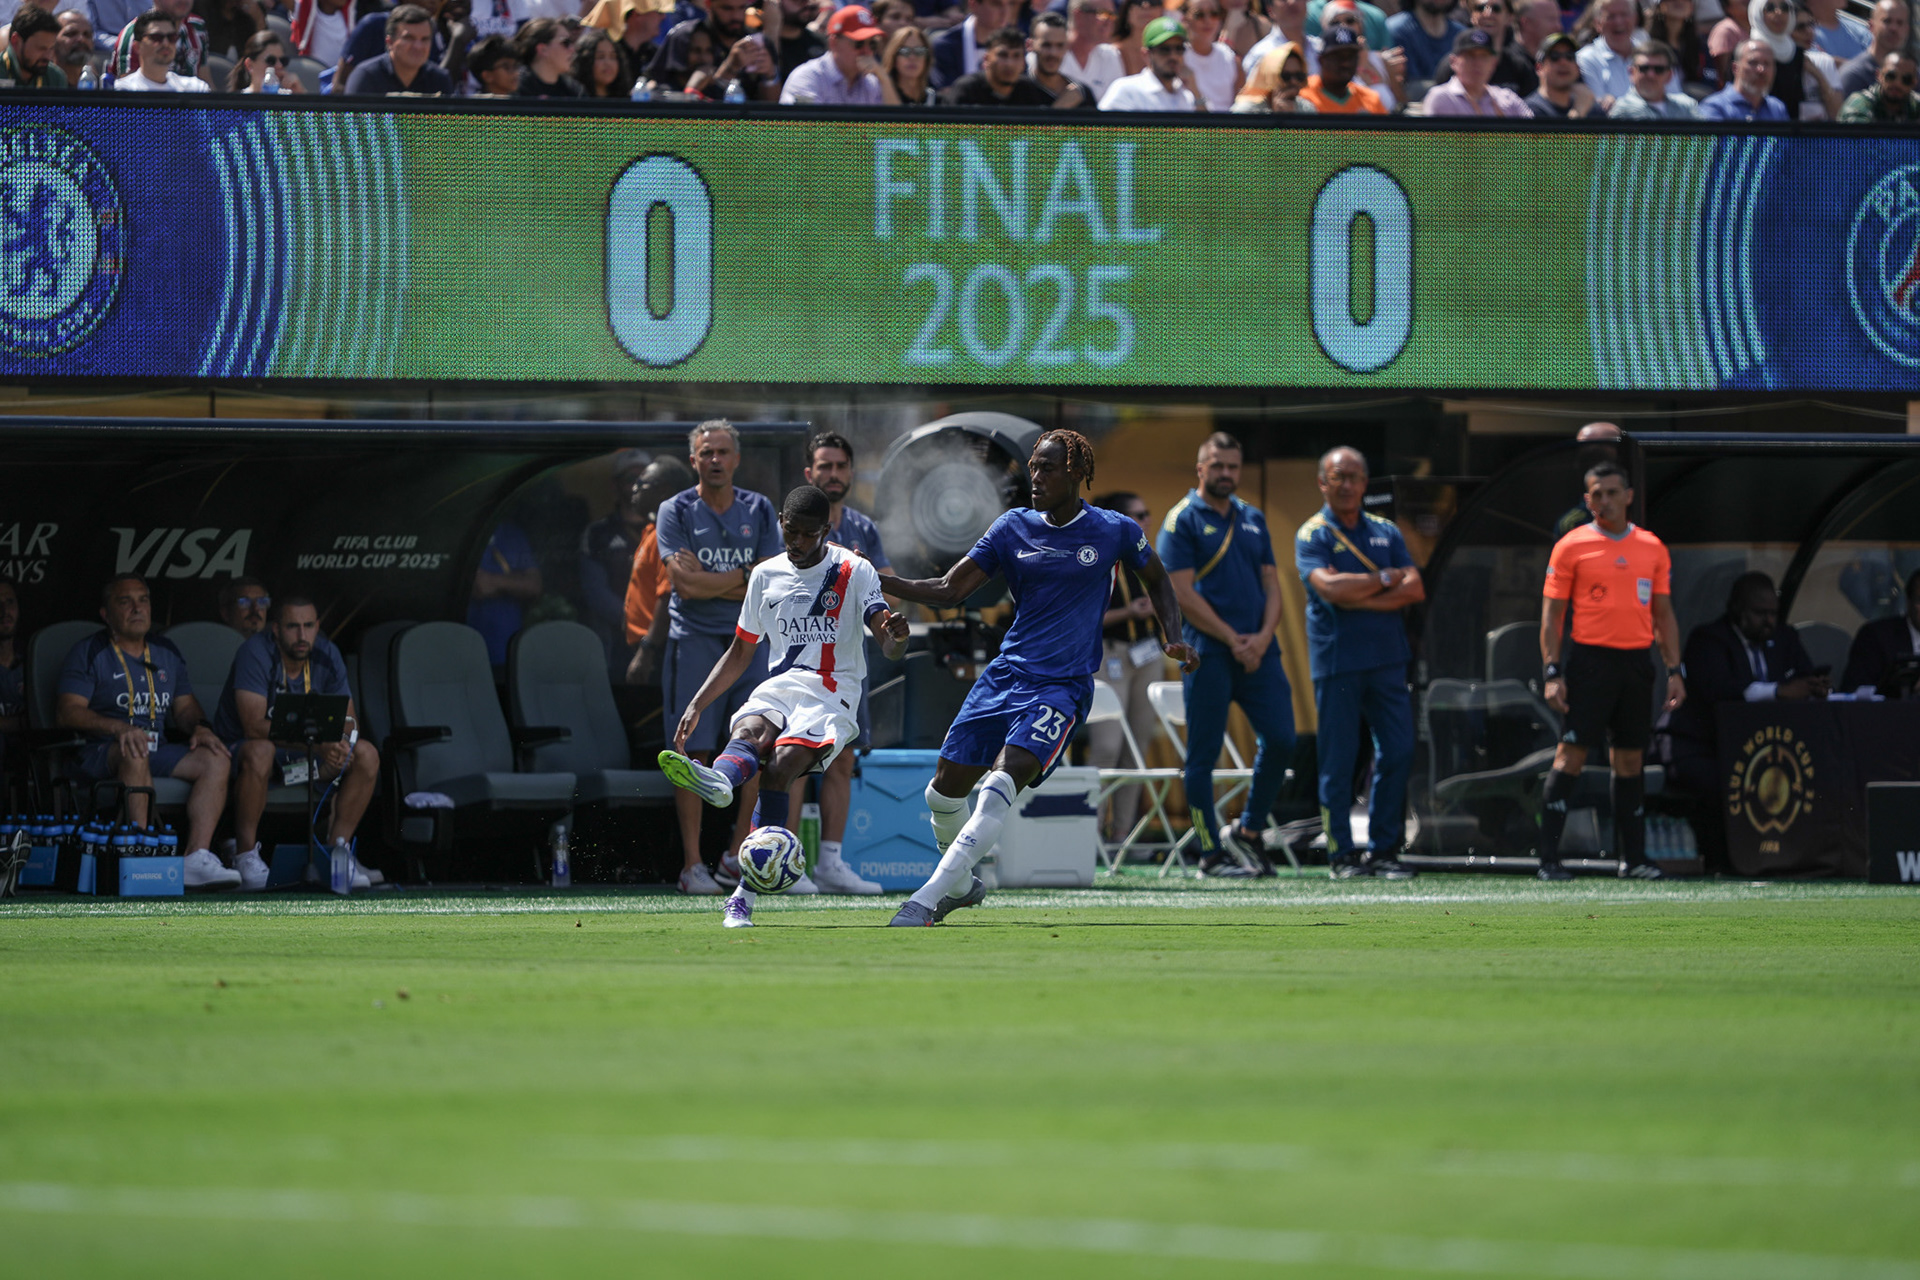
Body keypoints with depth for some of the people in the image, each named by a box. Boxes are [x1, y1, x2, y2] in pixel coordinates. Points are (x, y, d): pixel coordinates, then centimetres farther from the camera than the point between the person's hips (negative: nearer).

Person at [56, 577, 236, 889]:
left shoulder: (166, 652, 20)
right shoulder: (88, 653, 1)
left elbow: (184, 706, 21)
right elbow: (68, 711, -10)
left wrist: (199, 727, -4)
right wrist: (118, 728, -26)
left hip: (159, 750, 6)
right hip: (102, 754, -6)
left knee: (217, 760, -19)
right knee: (135, 755, -39)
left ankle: (197, 858, -32)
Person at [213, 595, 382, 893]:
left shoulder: (326, 655, -4)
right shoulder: (257, 653, -22)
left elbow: (348, 719, -2)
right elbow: (254, 725, -31)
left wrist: (342, 740, -29)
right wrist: (317, 744, -40)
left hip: (306, 754, 6)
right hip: (240, 746, -6)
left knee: (366, 755, -14)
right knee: (259, 753, -41)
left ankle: (337, 848, -10)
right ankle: (246, 855, -29)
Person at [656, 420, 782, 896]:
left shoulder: (759, 511, 10)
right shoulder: (676, 512, 2)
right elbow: (685, 584, -10)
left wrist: (708, 579, -8)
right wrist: (743, 580, -6)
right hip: (694, 642, -3)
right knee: (694, 754, -6)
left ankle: (738, 856, 8)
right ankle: (692, 865, -2)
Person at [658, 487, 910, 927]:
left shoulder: (853, 572, 2)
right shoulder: (766, 575, 15)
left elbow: (890, 647, -8)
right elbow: (740, 651, 25)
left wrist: (895, 637, -33)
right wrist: (697, 705, 16)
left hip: (831, 696, -4)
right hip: (779, 687, 4)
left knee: (779, 769, -30)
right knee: (748, 732, -33)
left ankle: (745, 895, -35)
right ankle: (719, 782, -70)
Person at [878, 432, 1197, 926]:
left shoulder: (1115, 532, -2)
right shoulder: (1013, 528, 4)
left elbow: (1156, 579, 17)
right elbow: (948, 590, 4)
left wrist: (1173, 640, 3)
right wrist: (879, 582, -8)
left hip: (1062, 685, -4)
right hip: (1005, 675, 4)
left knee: (1001, 785, -23)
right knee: (945, 789, 2)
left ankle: (927, 899, -25)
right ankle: (961, 885, 30)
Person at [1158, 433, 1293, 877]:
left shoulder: (1253, 519, 18)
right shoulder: (1182, 520, -1)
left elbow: (1271, 585, 14)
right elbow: (1183, 594, -9)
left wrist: (1263, 638, -4)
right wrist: (1234, 641, -12)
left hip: (1258, 651, 6)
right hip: (1208, 652, -6)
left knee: (1281, 740, -1)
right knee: (1204, 753, -2)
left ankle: (1248, 832, 17)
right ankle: (1211, 853, 3)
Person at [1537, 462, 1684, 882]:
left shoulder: (1652, 548, 11)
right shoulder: (1571, 547, 0)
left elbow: (1664, 614, 15)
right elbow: (1551, 613, -1)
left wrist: (1674, 670, 8)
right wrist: (1552, 672, -9)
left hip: (1637, 661, 4)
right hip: (1590, 657, -4)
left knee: (1630, 759, 8)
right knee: (1572, 754, -9)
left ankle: (1633, 858, 14)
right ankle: (1549, 859, -9)